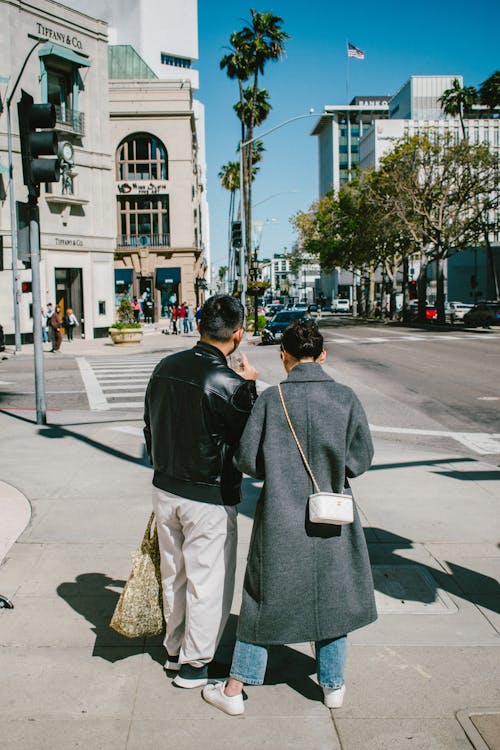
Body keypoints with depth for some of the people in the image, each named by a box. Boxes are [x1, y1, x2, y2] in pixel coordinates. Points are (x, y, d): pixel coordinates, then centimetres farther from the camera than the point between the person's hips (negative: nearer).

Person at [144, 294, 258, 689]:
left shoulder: (166, 367, -1)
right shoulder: (229, 383, -22)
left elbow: (150, 427, 9)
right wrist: (250, 386, -4)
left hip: (165, 490, 7)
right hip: (210, 499, -7)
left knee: (174, 575, 21)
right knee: (208, 581, 10)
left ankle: (175, 649, 38)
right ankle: (194, 662, 23)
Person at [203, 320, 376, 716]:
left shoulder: (271, 399, -13)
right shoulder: (346, 398, -9)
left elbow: (247, 460, -10)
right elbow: (361, 459, -4)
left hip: (281, 520, -1)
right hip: (330, 520, 1)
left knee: (265, 597, 13)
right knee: (332, 596, 19)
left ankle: (235, 689, 23)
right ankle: (333, 684, 33)